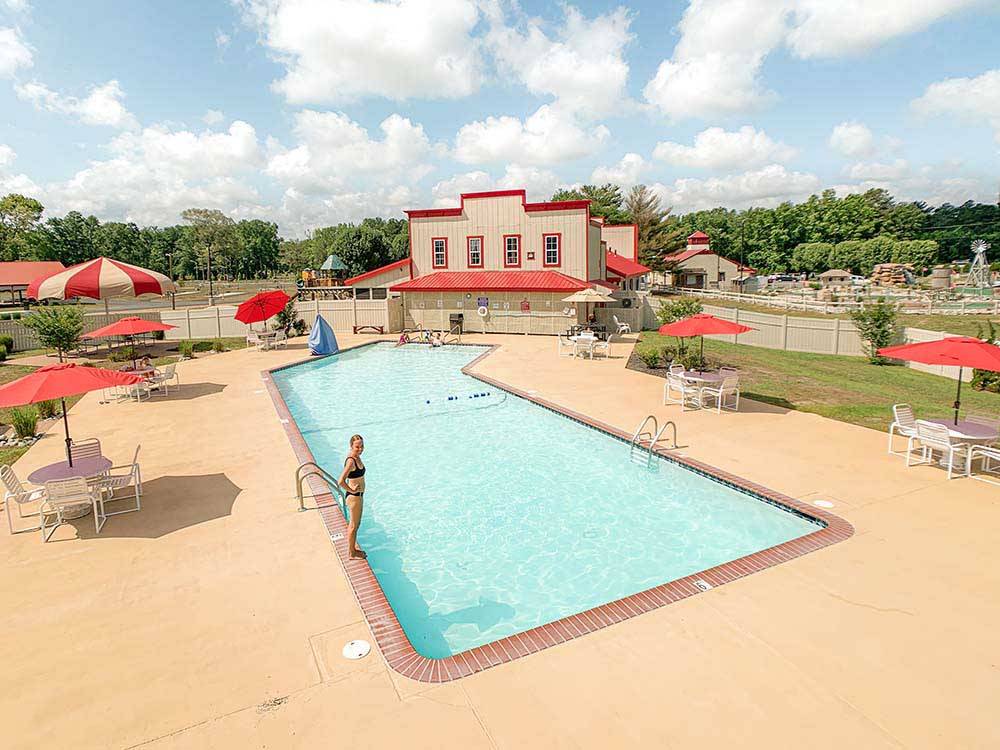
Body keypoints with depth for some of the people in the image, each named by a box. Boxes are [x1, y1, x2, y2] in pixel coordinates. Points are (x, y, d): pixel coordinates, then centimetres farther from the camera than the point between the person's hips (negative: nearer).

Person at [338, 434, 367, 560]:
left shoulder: (356, 457, 2)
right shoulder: (351, 461, -27)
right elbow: (341, 481, -34)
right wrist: (352, 490, -21)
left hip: (359, 495, 9)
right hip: (354, 496, -9)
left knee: (356, 523, 22)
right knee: (354, 525, 8)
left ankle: (353, 549, 38)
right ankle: (352, 553, 24)